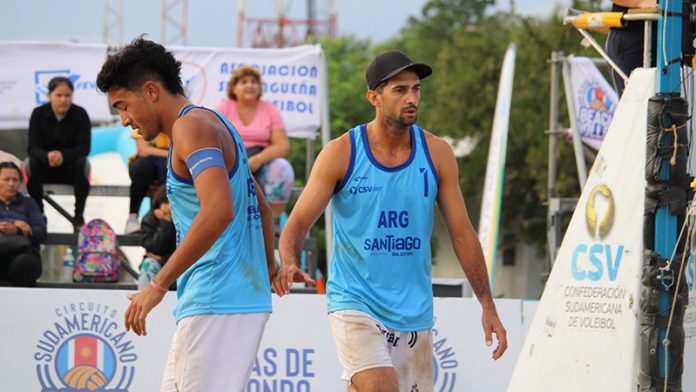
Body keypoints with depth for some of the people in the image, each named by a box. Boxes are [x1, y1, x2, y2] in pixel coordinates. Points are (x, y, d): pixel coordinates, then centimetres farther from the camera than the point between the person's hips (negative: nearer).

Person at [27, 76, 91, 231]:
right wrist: (47, 156, -39)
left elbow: (84, 148, -16)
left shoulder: (80, 114, -10)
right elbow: (33, 148, -14)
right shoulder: (38, 114, -8)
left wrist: (63, 156, -36)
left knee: (82, 162, -32)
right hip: (46, 170, 0)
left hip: (70, 168, 0)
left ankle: (79, 216, -26)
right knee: (32, 163, -30)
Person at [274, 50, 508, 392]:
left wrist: (487, 306, 3)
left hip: (415, 311, 4)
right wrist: (288, 265, -24)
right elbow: (297, 224, -3)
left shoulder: (437, 154, 3)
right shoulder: (341, 154, -4)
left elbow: (462, 234, 8)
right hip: (355, 303, -4)